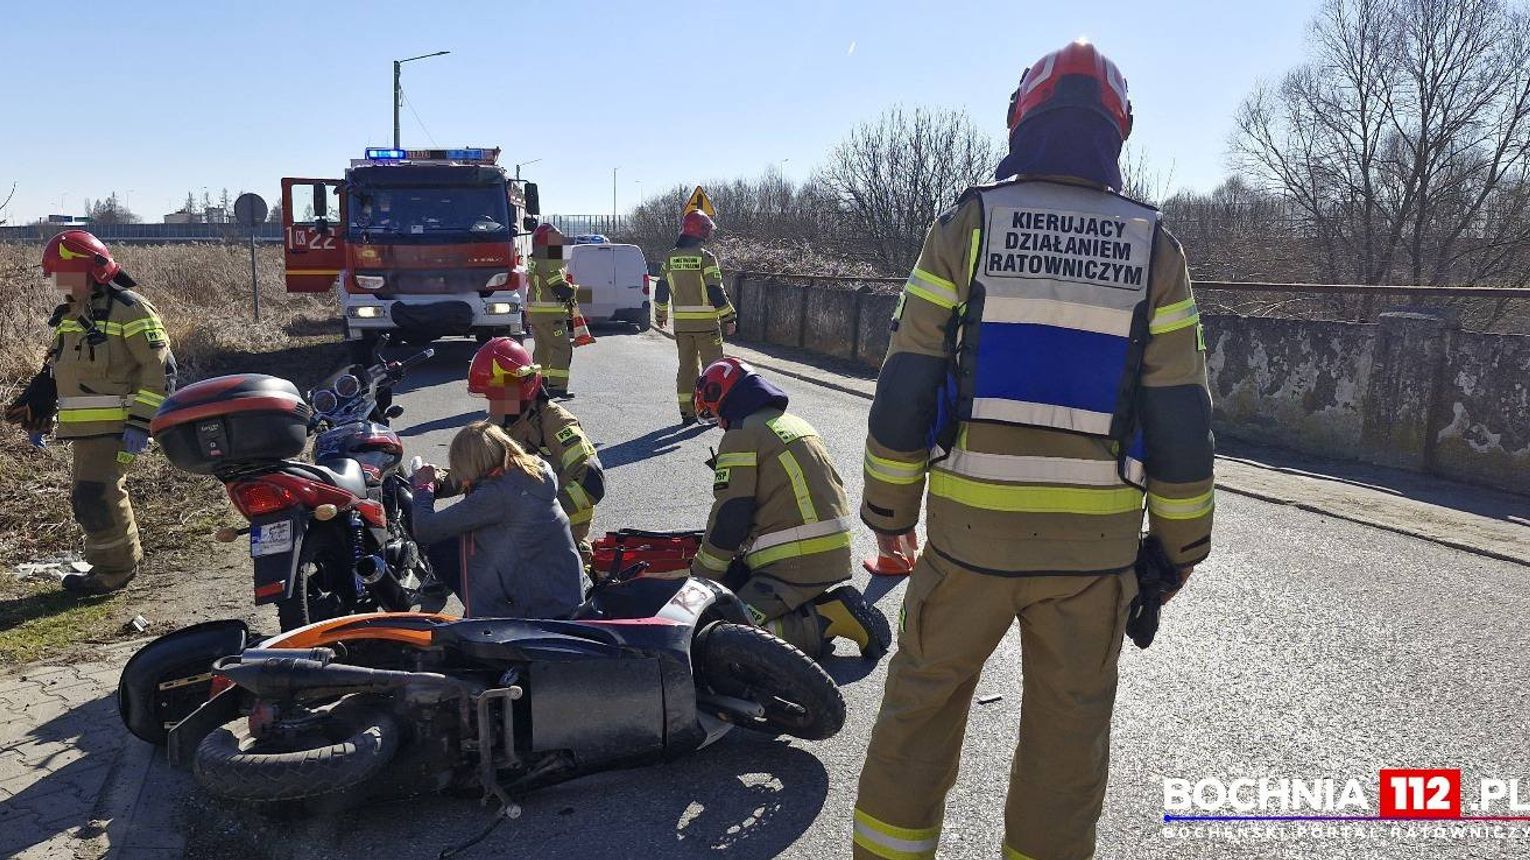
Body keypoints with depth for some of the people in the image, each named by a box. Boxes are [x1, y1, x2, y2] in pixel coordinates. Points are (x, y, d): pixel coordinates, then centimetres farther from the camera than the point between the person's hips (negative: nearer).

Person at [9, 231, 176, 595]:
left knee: (95, 496, -12)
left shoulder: (128, 309, -10)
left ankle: (112, 571, 3)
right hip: (85, 427, 9)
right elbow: (54, 369, 28)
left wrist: (140, 423, -20)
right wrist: (39, 416, 24)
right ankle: (125, 559, 28)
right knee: (104, 496, 14)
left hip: (115, 426, -9)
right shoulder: (68, 316, 17)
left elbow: (159, 367, -15)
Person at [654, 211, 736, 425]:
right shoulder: (706, 258, -12)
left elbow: (662, 290, 11)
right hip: (706, 323, -5)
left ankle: (687, 412, 12)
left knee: (686, 366, 11)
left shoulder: (670, 258, 5)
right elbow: (716, 292, -14)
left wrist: (660, 314, 25)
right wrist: (729, 318, -7)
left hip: (681, 323, 5)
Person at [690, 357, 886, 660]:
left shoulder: (741, 435, -7)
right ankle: (825, 605, 6)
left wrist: (702, 578, 4)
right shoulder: (796, 423, 21)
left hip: (796, 564, -9)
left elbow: (728, 519, -9)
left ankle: (829, 620, -13)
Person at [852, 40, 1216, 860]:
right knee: (1069, 724, 15)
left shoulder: (966, 225, -3)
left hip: (971, 526, -1)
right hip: (1096, 539, 1)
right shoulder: (1153, 249, 1)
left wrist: (888, 505, 5)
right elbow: (1179, 416, 1)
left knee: (922, 700, 15)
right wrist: (1181, 540, 11)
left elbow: (906, 386, -5)